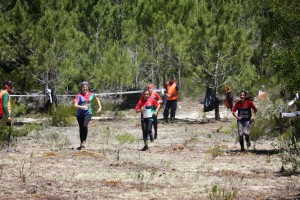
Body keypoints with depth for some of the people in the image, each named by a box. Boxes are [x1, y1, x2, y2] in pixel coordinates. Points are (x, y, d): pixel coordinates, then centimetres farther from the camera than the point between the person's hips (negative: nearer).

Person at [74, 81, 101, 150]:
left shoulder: (91, 95, 1)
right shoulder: (79, 96, -8)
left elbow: (97, 98, 23)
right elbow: (75, 105, -19)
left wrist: (100, 107, 16)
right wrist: (82, 107, -36)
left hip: (88, 113, 0)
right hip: (80, 114, 0)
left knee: (85, 125, -24)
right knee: (81, 128, 8)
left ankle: (84, 141, -11)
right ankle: (81, 143, 22)